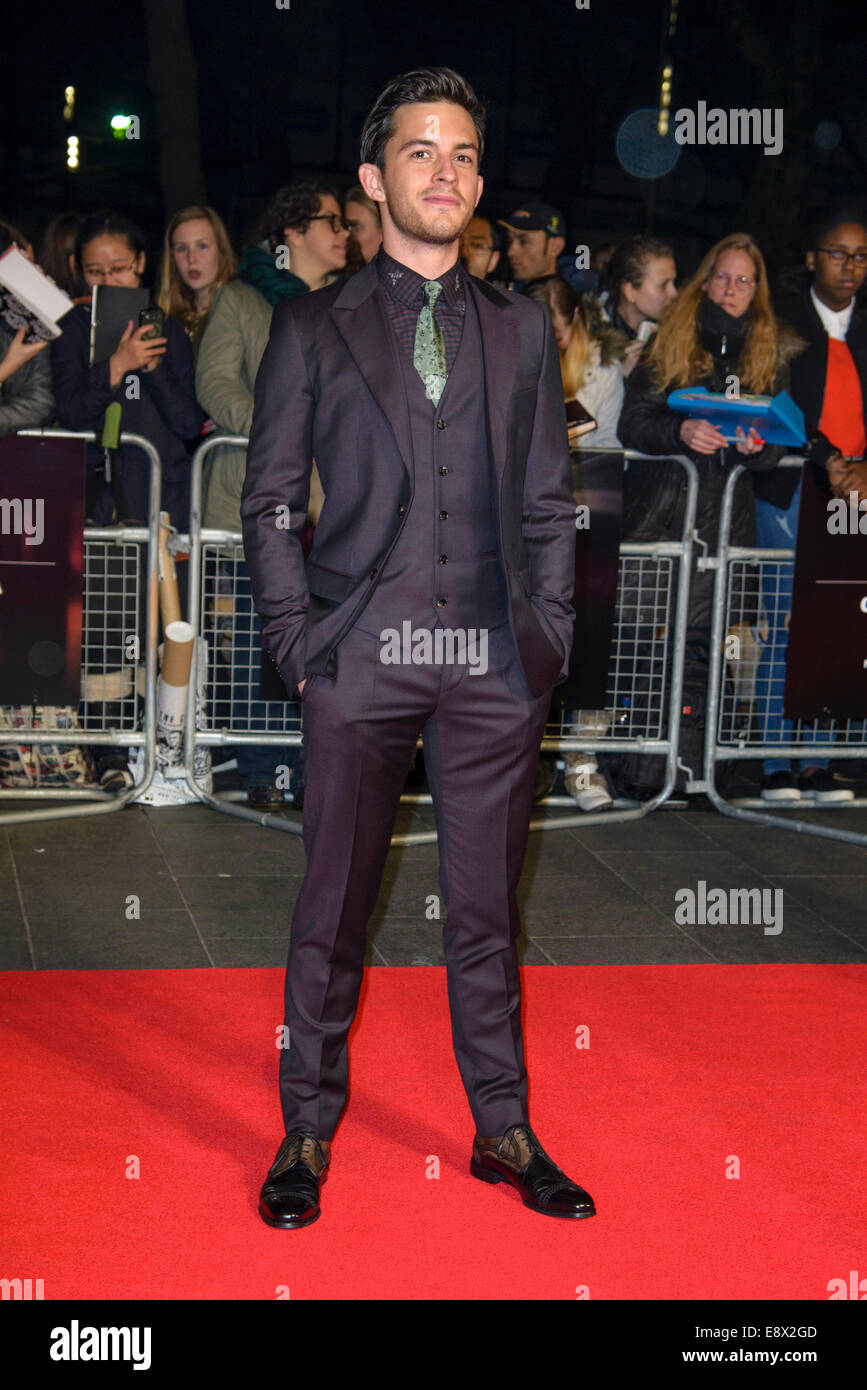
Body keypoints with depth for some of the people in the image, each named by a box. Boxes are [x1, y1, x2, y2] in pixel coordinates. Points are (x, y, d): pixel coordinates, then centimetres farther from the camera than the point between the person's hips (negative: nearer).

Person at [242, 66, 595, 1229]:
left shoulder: (522, 329, 14)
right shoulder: (313, 328, 8)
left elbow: (548, 502, 13)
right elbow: (269, 499, 6)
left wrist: (549, 640, 5)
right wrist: (295, 642, -3)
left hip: (496, 664, 2)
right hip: (362, 656, -1)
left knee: (487, 907, 9)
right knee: (333, 907, 5)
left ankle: (505, 1132, 21)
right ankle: (307, 1133, 18)